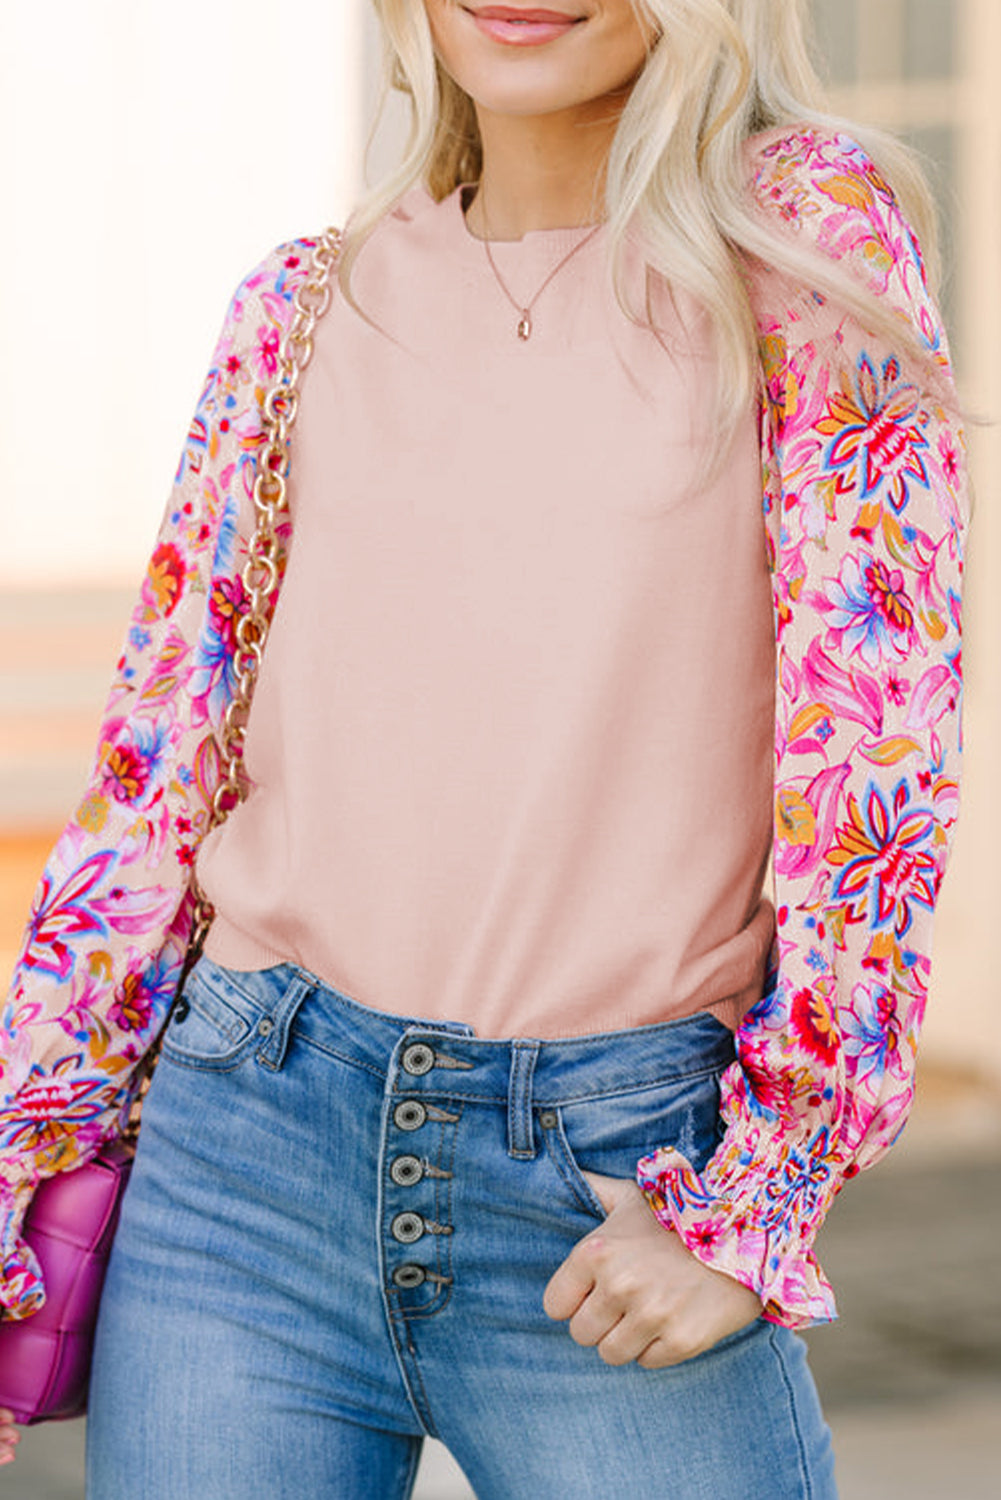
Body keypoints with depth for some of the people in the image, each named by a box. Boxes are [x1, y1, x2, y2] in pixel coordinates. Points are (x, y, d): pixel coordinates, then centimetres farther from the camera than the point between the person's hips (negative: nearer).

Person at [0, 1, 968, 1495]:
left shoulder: (807, 232, -2)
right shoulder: (306, 308, 7)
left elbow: (874, 741, -6)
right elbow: (156, 769, 10)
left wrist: (751, 1204, -9)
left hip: (621, 1181, -2)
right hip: (254, 1147, 3)